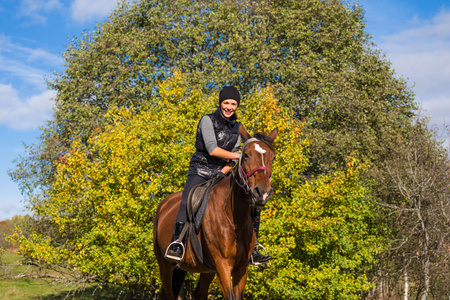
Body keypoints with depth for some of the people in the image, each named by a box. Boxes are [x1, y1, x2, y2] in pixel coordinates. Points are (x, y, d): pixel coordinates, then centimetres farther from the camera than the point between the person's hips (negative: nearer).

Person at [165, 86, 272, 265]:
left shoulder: (237, 127, 11)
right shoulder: (208, 120, -7)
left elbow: (233, 158, 8)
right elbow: (212, 149, -18)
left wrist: (223, 171, -11)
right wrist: (239, 156, -12)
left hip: (222, 174, 6)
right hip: (200, 171, -5)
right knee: (187, 203, -33)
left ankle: (251, 251, 6)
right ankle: (177, 245, -30)